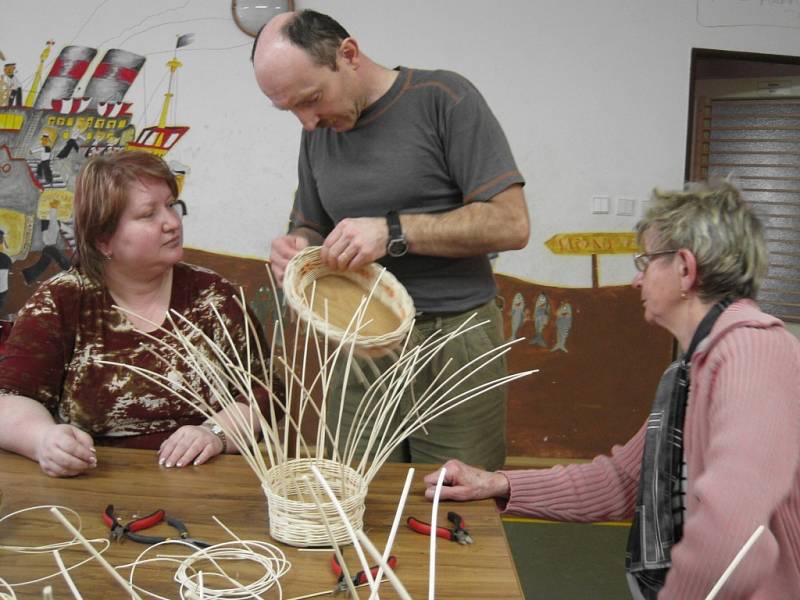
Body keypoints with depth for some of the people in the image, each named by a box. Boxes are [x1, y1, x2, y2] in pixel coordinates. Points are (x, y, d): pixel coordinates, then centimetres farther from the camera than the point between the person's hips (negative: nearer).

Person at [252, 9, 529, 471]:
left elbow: (511, 224, -12)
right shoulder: (318, 133, 11)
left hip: (453, 340, -4)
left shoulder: (443, 99, -7)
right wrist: (297, 246, -3)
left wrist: (393, 232, -19)